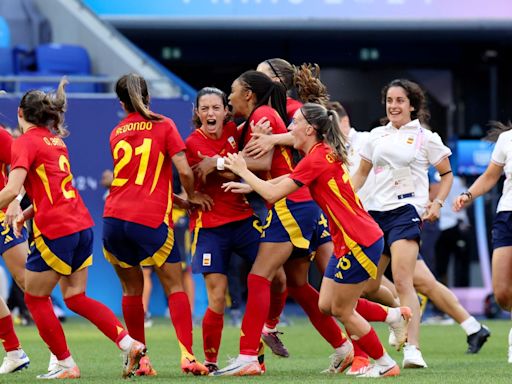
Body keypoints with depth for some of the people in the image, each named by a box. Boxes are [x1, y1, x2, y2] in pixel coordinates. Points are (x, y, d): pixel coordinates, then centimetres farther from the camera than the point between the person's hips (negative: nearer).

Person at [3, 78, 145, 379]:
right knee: (75, 297, 14)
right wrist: (28, 212, 18)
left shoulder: (25, 142, -9)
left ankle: (66, 365, 9)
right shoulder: (56, 140, 16)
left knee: (36, 298, 8)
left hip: (55, 231, -8)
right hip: (83, 225, 8)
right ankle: (129, 343, 1)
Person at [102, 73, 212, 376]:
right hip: (150, 219, -4)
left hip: (114, 217, 4)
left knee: (132, 289, 16)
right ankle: (187, 355, -11)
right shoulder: (164, 126, 1)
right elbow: (184, 171, -9)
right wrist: (192, 196, 10)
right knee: (175, 286, 4)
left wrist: (178, 200, 21)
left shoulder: (116, 133, 15)